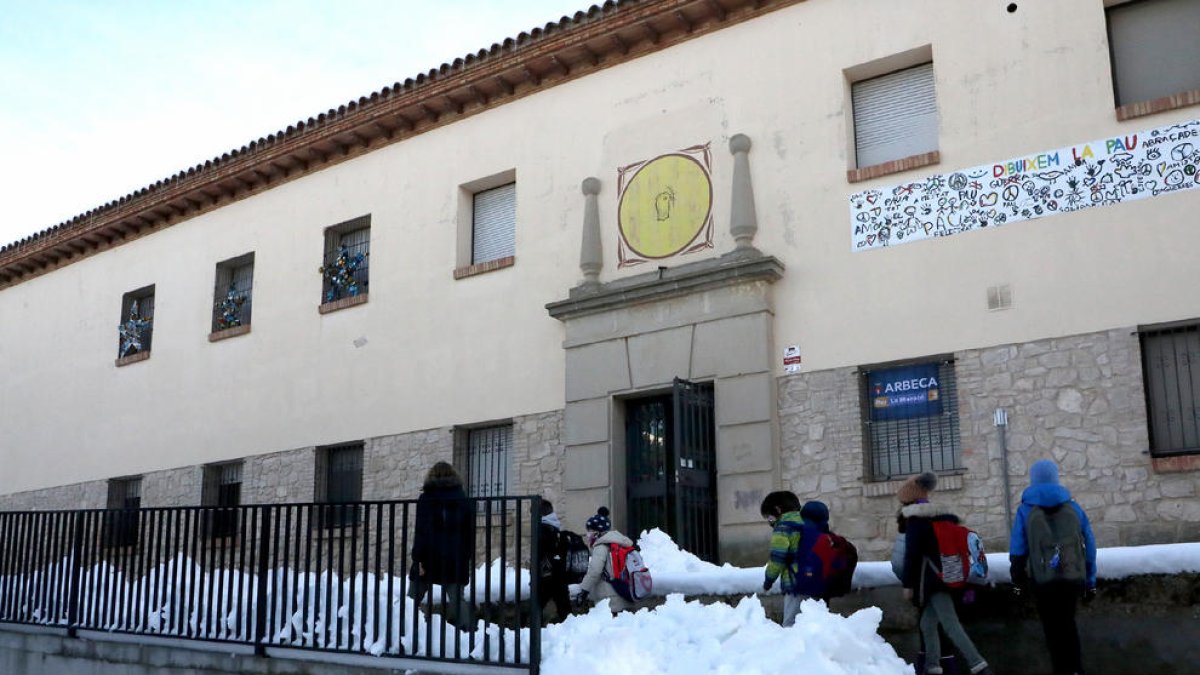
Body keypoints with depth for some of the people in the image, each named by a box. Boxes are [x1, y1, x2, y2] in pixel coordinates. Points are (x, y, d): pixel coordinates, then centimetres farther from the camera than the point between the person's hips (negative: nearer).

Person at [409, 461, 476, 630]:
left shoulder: (426, 498, -1)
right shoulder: (464, 500, 9)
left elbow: (421, 532, -9)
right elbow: (470, 532, 9)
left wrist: (419, 559, -11)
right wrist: (467, 558, 14)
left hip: (430, 557, -2)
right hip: (456, 559, 3)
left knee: (412, 600, 8)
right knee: (457, 599, 4)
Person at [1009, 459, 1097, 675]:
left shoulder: (1026, 510, -1)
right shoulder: (1073, 508, 6)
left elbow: (1017, 549, -3)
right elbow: (1089, 547, 7)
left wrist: (1017, 578, 10)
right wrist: (1090, 581, 14)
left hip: (1044, 581, -3)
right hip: (1074, 578, 3)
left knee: (1053, 627, 9)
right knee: (1068, 622, 21)